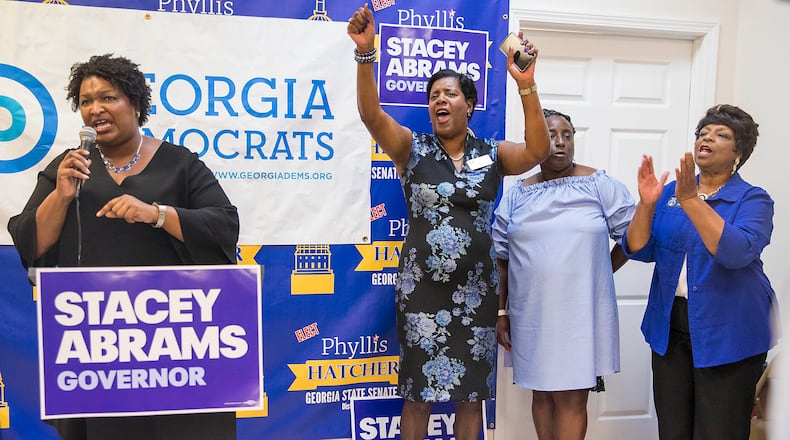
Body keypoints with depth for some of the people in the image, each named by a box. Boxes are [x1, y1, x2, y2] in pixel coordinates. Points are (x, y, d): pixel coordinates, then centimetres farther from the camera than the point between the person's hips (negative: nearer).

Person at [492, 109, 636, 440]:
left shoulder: (600, 185, -3)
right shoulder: (516, 196, 5)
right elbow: (501, 258, 7)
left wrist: (596, 274, 4)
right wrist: (501, 311, 6)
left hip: (582, 314, -2)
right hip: (531, 315, 3)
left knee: (571, 397, 2)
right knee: (542, 393, 14)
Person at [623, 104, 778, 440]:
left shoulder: (753, 199, -6)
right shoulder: (670, 192, 5)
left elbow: (737, 253, -25)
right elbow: (639, 250, -1)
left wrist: (691, 200, -29)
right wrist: (646, 204, -17)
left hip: (727, 334, -3)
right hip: (670, 327, 4)